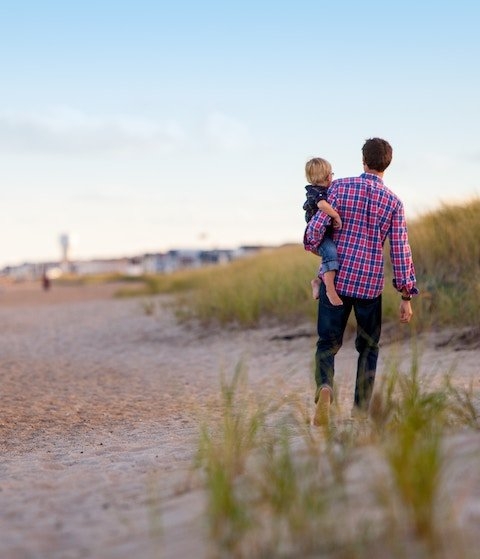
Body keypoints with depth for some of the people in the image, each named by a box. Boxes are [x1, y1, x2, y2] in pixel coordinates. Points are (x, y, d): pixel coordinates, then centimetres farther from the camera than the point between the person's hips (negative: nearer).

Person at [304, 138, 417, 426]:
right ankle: (361, 410, 15)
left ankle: (325, 387, -21)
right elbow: (401, 251, -2)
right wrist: (407, 296, 4)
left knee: (328, 343, 8)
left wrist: (313, 246, 16)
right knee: (368, 346, 17)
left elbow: (316, 227, -8)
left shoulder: (340, 187, -3)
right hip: (370, 284, 0)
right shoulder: (393, 202, 0)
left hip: (336, 279, 0)